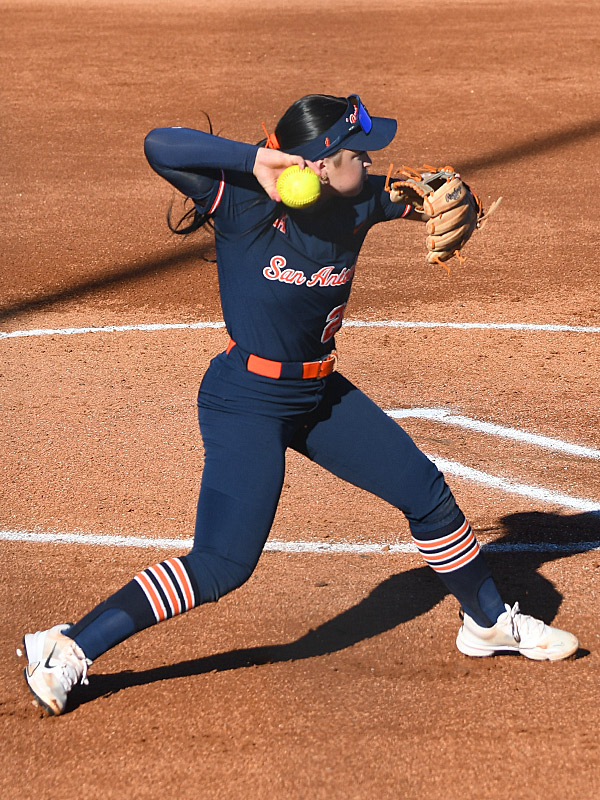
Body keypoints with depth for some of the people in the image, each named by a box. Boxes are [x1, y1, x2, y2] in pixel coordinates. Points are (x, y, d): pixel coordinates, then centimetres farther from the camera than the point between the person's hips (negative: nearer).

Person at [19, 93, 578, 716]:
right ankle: (66, 648, -4)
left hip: (321, 395, 8)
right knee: (221, 566, -14)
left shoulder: (358, 205, -3)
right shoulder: (245, 205, -22)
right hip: (246, 402, -8)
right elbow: (160, 147, -34)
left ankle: (489, 623, 37)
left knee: (427, 492, 14)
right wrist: (256, 158, -38)